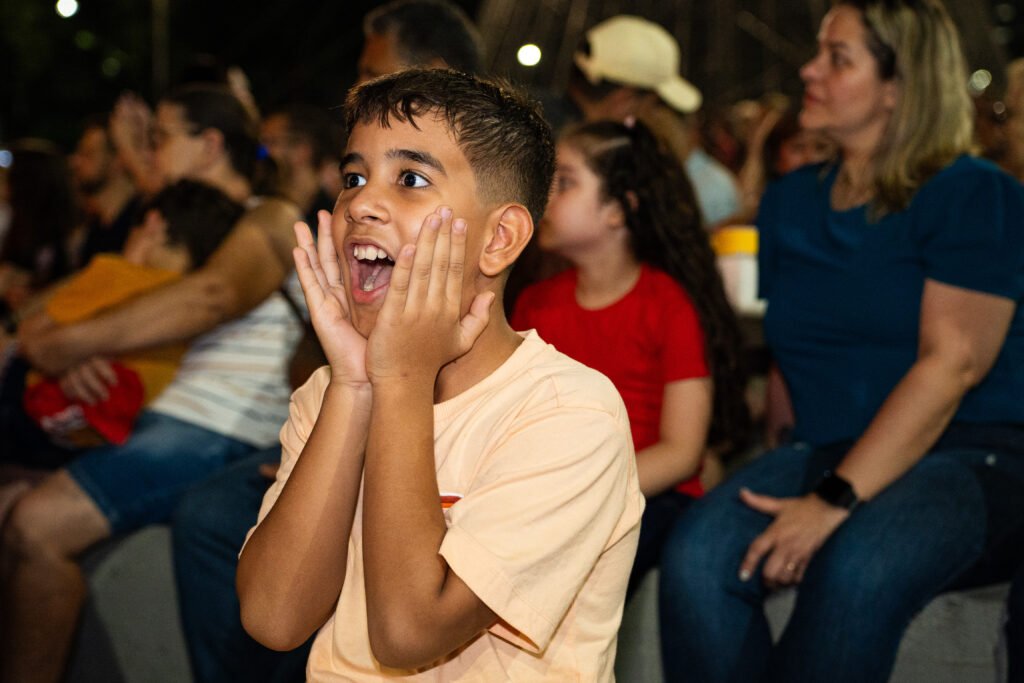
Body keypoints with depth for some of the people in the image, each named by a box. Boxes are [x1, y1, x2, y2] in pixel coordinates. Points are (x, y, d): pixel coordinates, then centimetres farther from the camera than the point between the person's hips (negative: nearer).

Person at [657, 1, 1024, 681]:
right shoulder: (790, 202, 16)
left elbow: (952, 362, -14)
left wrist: (836, 499, -21)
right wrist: (779, 485, 4)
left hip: (966, 453, -5)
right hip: (823, 449, 5)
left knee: (857, 572, -37)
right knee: (697, 558, -26)